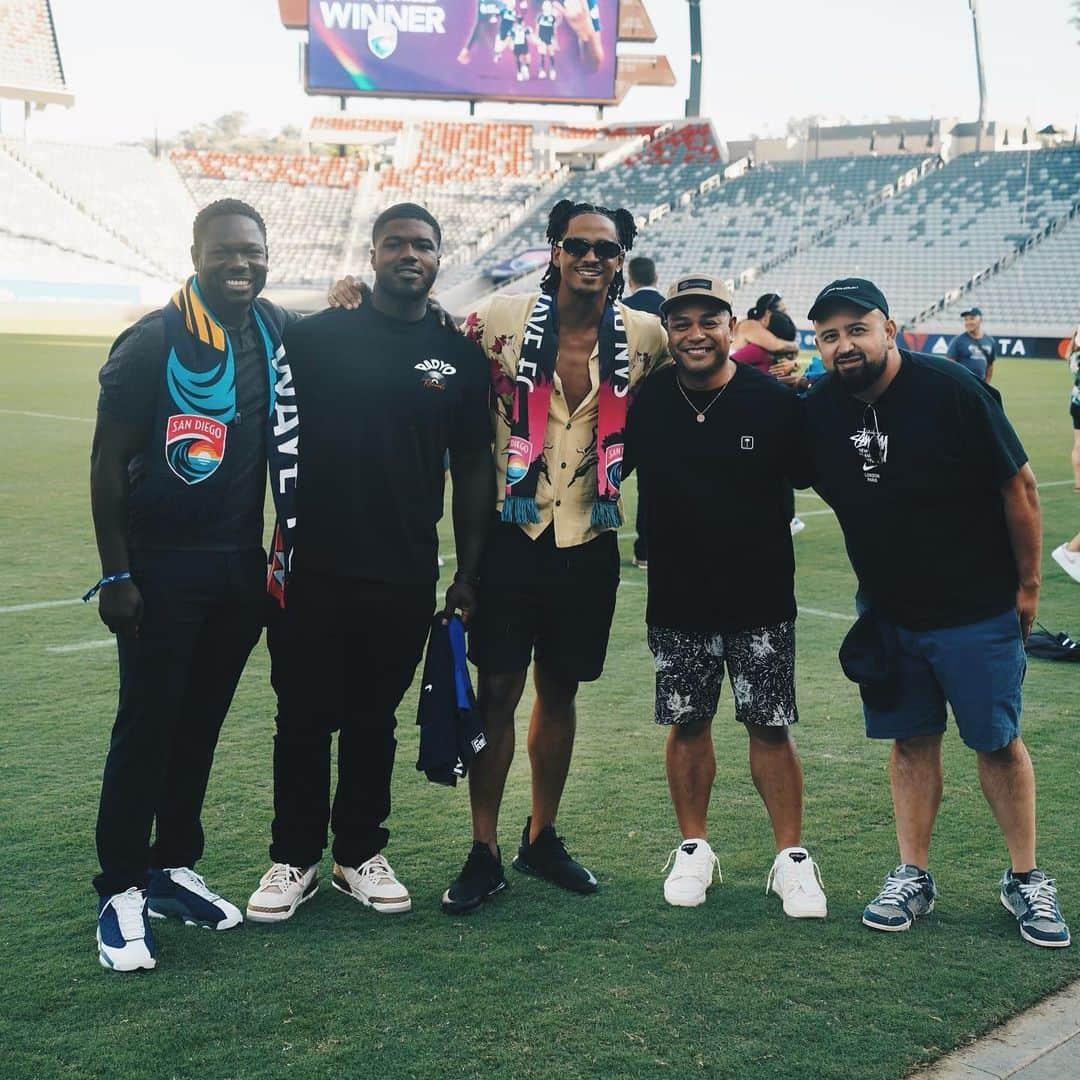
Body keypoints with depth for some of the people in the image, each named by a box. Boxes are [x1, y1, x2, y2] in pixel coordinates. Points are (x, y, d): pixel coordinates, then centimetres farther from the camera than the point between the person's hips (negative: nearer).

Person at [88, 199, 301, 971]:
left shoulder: (283, 333, 4)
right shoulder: (154, 342, -11)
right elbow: (108, 461, -8)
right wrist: (115, 574, -11)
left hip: (243, 565, 5)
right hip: (162, 567, -5)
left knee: (201, 723, 12)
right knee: (147, 727, -2)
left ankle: (173, 868, 25)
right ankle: (121, 891, 9)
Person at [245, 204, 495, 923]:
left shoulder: (460, 356, 6)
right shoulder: (315, 338, 1)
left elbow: (474, 470, 9)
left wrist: (468, 575, 5)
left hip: (406, 577, 1)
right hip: (314, 569, -1)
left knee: (374, 721, 12)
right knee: (305, 718, 7)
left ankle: (361, 853, 26)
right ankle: (294, 860, 20)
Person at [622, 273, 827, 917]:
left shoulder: (777, 404, -7)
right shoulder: (646, 403, -2)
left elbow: (812, 478, 5)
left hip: (761, 598, -2)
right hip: (677, 600, 2)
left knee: (770, 728, 4)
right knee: (688, 725, 11)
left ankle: (792, 857, 18)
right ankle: (694, 849, 27)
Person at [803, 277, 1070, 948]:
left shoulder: (952, 390, -17)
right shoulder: (819, 410, -4)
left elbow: (1018, 486, -10)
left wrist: (1028, 584, -5)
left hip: (977, 610, -4)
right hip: (888, 613, 4)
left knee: (999, 740, 4)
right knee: (912, 741, 9)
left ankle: (1026, 881, 19)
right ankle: (913, 878, 20)